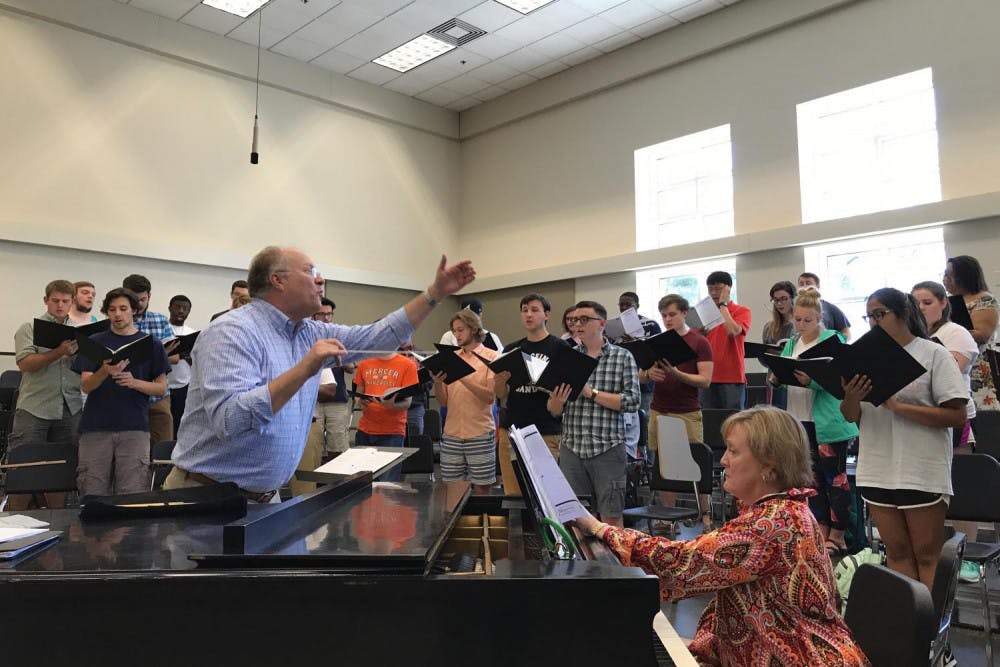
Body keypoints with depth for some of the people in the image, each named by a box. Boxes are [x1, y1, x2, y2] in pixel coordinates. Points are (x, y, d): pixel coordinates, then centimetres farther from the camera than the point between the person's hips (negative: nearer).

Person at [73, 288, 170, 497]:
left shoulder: (151, 344, 6)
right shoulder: (94, 342, 8)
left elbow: (161, 388, 5)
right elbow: (85, 386, 1)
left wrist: (135, 383, -14)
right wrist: (105, 371, -20)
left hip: (135, 427, -1)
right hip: (96, 427, 1)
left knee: (132, 495, -2)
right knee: (93, 494, 3)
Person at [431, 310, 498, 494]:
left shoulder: (491, 357, -1)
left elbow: (490, 396, -13)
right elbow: (443, 402, 8)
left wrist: (463, 377, -21)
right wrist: (437, 382, -11)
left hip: (480, 435, -4)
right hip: (451, 434, 4)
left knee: (482, 488, 4)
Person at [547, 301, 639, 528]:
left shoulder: (622, 357, 1)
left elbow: (632, 401, -9)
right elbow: (553, 410, 7)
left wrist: (591, 393, -13)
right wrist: (557, 400, -16)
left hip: (607, 447, -2)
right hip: (571, 447, 3)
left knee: (611, 517, 5)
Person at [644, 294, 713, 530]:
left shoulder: (699, 342, 0)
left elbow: (705, 380, -7)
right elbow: (640, 377, 11)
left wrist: (678, 374, -21)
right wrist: (649, 373, -11)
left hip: (687, 413, -4)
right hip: (658, 411, 4)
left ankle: (706, 515, 14)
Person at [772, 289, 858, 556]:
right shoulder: (791, 343, 11)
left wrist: (811, 382, -32)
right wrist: (776, 379, -9)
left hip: (828, 422, -6)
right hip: (799, 420, 6)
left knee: (834, 478, 3)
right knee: (812, 478, 13)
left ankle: (838, 536, 14)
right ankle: (822, 531, 24)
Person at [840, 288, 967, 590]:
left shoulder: (933, 354, -4)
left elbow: (957, 416, -12)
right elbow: (850, 417, 10)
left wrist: (896, 406, -19)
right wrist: (851, 397, -13)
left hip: (922, 472, -4)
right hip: (877, 471, 4)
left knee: (927, 554, 5)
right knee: (897, 551, 12)